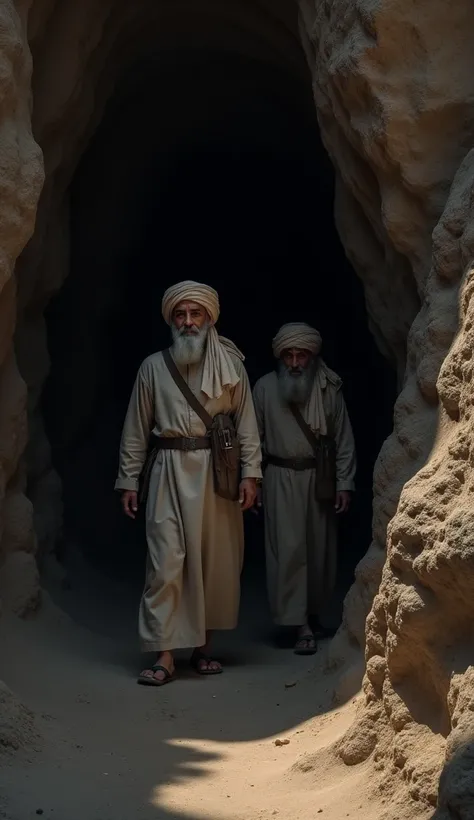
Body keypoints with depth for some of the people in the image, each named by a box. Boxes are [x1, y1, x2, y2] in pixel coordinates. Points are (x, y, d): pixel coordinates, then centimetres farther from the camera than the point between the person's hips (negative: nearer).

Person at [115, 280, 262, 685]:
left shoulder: (231, 365, 7)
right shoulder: (153, 367, 7)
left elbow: (247, 423, 5)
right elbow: (136, 429, 8)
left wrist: (250, 473, -3)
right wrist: (128, 480, 5)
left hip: (217, 472, 1)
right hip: (170, 472, -1)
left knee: (216, 559, 4)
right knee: (166, 560, -8)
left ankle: (205, 645, 17)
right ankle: (165, 655, -6)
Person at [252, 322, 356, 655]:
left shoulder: (329, 388, -2)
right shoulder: (265, 387, -3)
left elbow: (344, 439, 1)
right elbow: (254, 438, 2)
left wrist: (345, 483, -3)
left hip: (319, 478, 2)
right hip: (281, 478, -1)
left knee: (320, 549, 9)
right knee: (289, 550, -9)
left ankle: (315, 613, 29)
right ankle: (302, 627, -7)